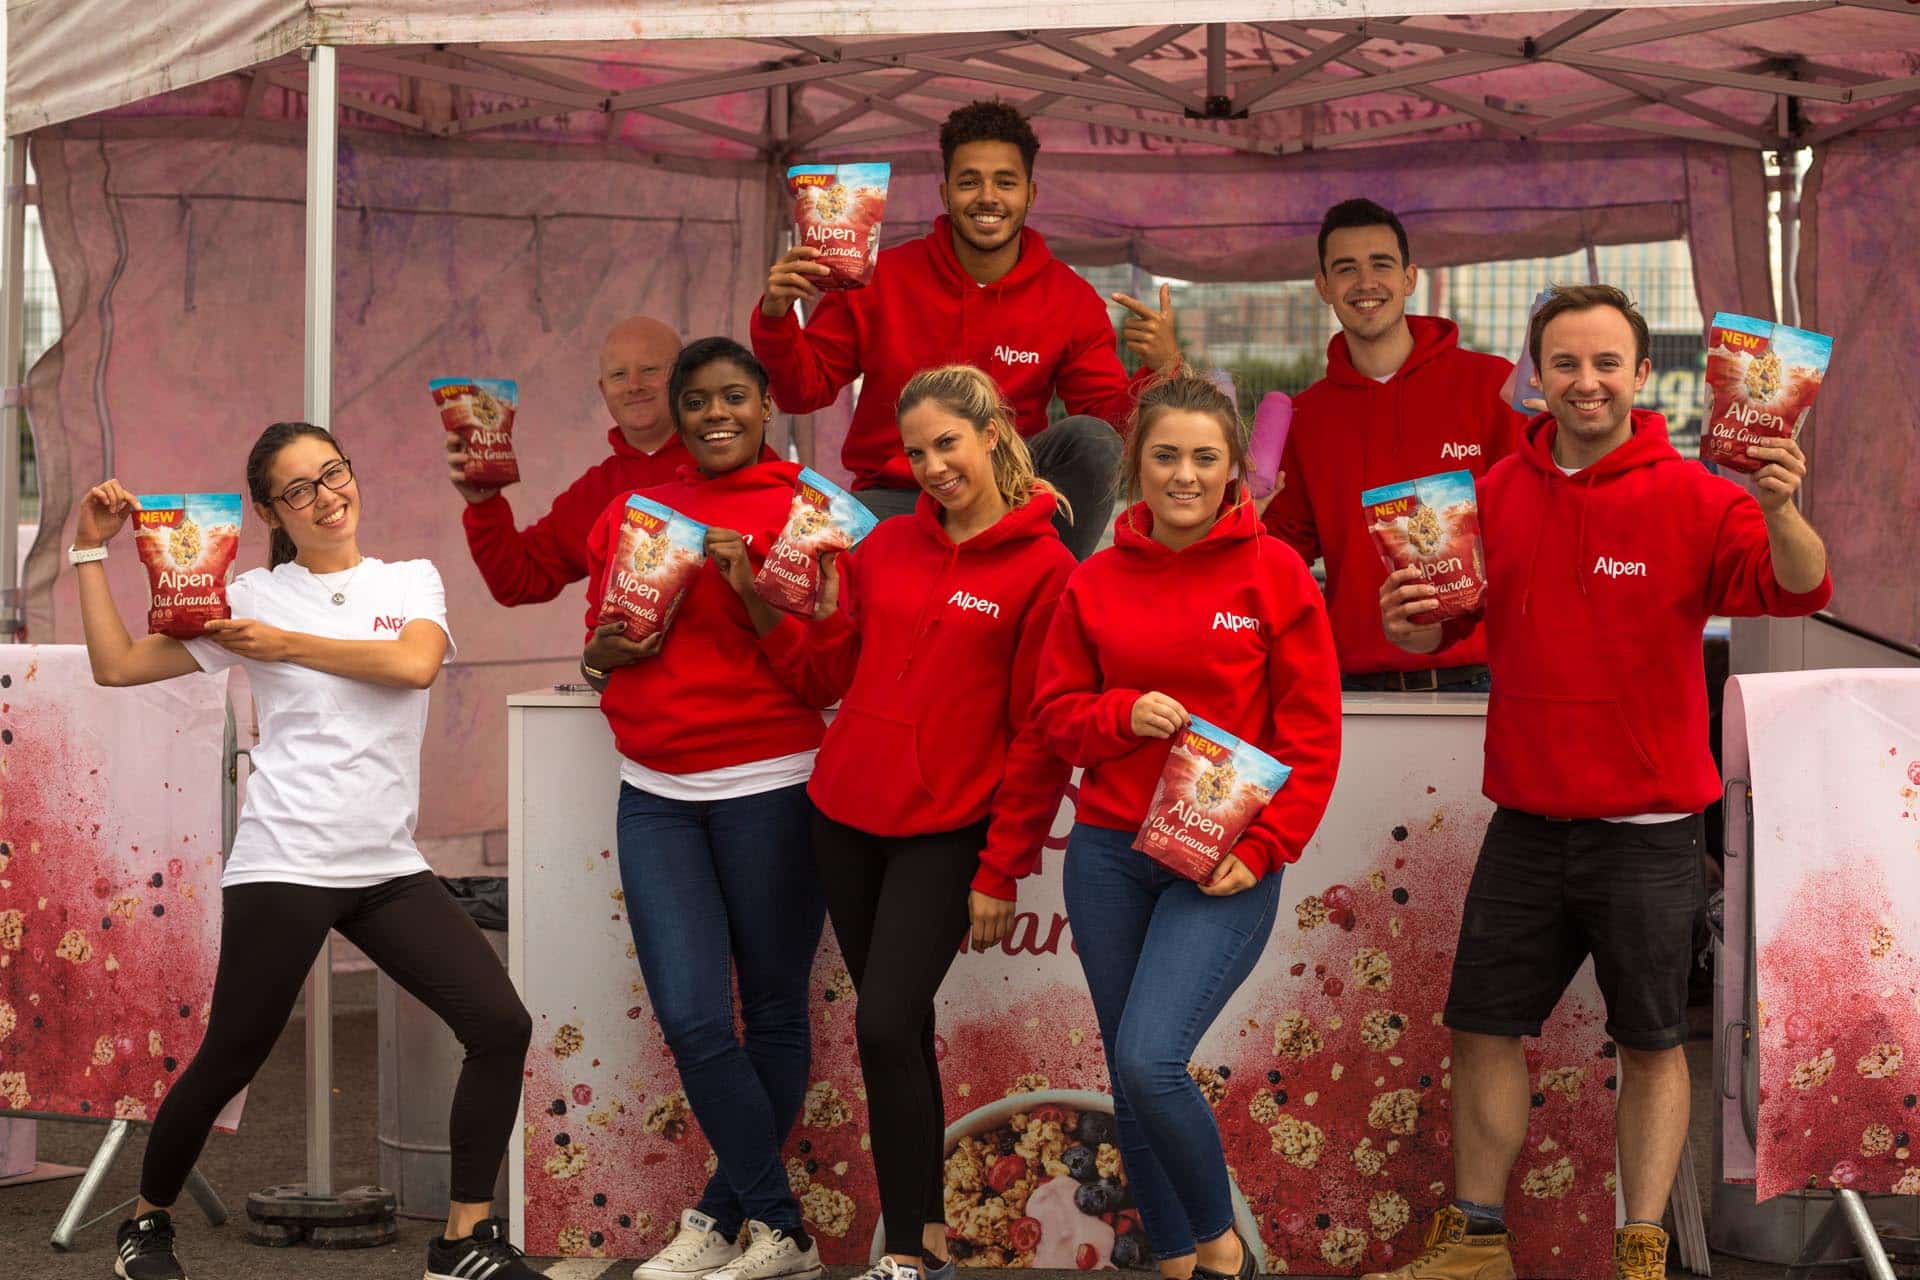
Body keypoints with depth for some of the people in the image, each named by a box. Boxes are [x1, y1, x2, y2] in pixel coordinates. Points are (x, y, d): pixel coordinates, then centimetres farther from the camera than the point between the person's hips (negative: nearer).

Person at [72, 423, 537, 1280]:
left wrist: (285, 646, -9)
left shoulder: (411, 582, 10)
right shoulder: (254, 597, 5)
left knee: (501, 1026, -8)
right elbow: (117, 665, 3)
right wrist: (92, 551, 1)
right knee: (229, 1060, 3)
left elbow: (416, 663, -12)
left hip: (388, 867, 3)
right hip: (284, 865, -3)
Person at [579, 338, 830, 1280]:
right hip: (656, 795, 4)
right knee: (691, 1019, -4)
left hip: (768, 789, -4)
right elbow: (598, 644, 23)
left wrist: (752, 587, -20)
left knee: (773, 1013, 4)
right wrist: (602, 654, 0)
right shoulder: (629, 516, 12)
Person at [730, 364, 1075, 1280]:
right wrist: (770, 606, -3)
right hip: (846, 816, 5)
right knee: (899, 1029, 11)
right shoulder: (884, 547, 9)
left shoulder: (1043, 568, -7)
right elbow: (830, 675, 12)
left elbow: (1040, 737, -8)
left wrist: (1002, 872, -10)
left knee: (886, 1026, -14)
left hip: (946, 833, -5)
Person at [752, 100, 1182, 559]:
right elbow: (804, 391, 3)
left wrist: (1163, 371, -19)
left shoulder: (1071, 299, 1)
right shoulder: (880, 280, -1)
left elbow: (1112, 423, 1)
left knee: (1089, 439, -27)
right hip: (895, 498, -1)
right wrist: (775, 318, -16)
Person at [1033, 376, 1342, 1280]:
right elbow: (1056, 711, 11)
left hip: (1225, 864, -4)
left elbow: (1311, 733, -4)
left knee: (1149, 1061, -18)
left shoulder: (1275, 573, -4)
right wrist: (1123, 714, -10)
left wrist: (1261, 850, -11)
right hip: (1107, 855, 4)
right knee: (1129, 1076, 7)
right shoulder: (1096, 581, 5)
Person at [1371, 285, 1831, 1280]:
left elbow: (1796, 588, -22)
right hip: (1526, 819, 4)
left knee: (1651, 1040, 6)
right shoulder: (1496, 495, 3)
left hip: (1646, 830, -4)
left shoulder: (1691, 498, -9)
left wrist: (1780, 512, -42)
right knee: (1484, 1024, 10)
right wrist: (1413, 624, -11)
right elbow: (1449, 626, 12)